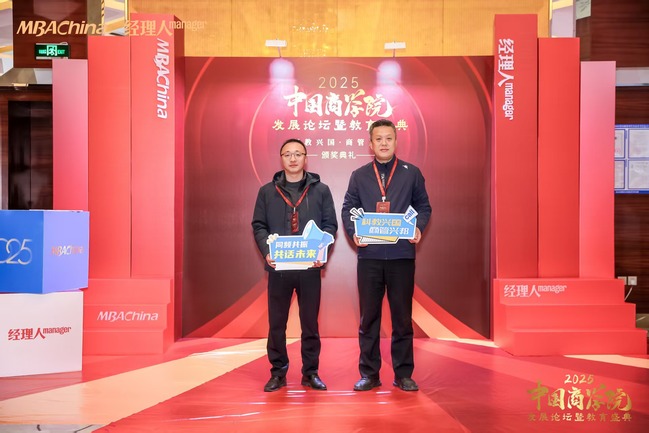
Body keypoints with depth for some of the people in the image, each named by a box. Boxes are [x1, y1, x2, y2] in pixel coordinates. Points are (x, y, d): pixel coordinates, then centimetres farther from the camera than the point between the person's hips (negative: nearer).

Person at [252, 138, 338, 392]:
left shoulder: (320, 190, 7)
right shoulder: (267, 191, 8)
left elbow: (330, 225, 4)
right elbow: (259, 226, 5)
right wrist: (266, 251, -12)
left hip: (310, 266, 0)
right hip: (278, 266, 0)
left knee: (310, 321, 7)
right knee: (276, 322, 6)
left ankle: (310, 372, 18)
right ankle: (278, 373, 18)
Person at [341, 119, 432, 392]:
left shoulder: (411, 173, 7)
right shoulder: (359, 176, 9)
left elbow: (423, 206, 9)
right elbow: (348, 208, 8)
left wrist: (418, 227, -10)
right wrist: (354, 232, -9)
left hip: (401, 254, 0)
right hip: (369, 255, 1)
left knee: (402, 315, 6)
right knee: (368, 316, 6)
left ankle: (403, 374, 17)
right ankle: (369, 373, 16)